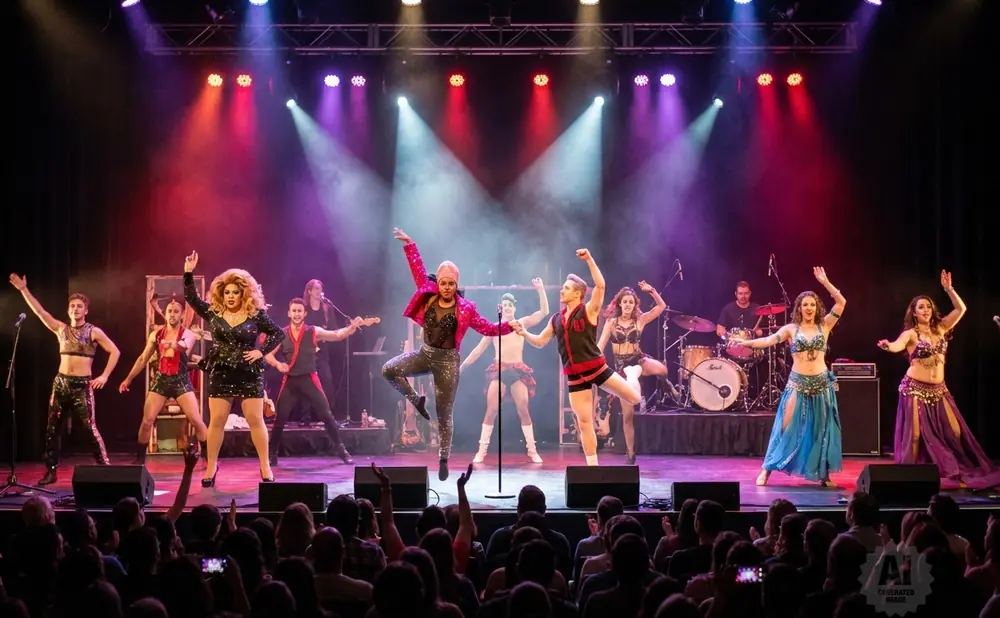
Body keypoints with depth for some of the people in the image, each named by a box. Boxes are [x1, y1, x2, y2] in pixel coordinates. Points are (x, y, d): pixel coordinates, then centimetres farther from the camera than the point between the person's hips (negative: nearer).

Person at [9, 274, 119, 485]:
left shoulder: (94, 332, -2)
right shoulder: (61, 329, 8)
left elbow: (115, 352, -3)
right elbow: (39, 311, 3)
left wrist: (104, 376, -9)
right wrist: (23, 290, -4)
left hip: (82, 384, -4)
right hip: (61, 383, 4)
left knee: (89, 428, -9)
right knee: (53, 428, 5)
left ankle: (104, 467, -3)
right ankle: (51, 471, 13)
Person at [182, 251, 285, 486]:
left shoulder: (256, 315, -5)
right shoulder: (214, 313, 2)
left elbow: (279, 333, 0)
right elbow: (191, 299, 1)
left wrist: (261, 351, -10)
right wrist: (188, 274, -9)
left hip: (249, 374, -2)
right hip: (220, 374, 2)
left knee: (255, 420, 2)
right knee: (216, 421, 3)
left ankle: (265, 467, 9)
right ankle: (211, 467, 12)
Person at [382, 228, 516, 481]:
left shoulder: (465, 309, -9)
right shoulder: (429, 295, -2)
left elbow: (488, 329, -3)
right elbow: (418, 269, 4)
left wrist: (508, 326, -18)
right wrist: (409, 244, 2)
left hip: (447, 361, -3)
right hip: (425, 354, 3)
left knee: (444, 414, 2)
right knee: (389, 370, -18)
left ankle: (443, 460, 14)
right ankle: (416, 400, 7)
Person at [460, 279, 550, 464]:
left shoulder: (522, 323, 9)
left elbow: (544, 312, 1)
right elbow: (479, 349, 12)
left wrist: (540, 289, -6)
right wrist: (462, 366, 9)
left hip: (518, 371, 0)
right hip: (498, 371, 0)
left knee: (523, 411, -2)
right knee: (491, 411, -4)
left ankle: (532, 450, 4)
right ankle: (482, 450, 0)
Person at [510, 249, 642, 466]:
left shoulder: (588, 311, -5)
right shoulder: (556, 319, 11)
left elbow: (600, 285, -20)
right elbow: (540, 342, 19)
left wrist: (589, 260, -23)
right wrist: (523, 333, 2)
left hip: (596, 368, -4)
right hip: (575, 376, 4)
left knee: (633, 398, -8)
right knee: (584, 423, 2)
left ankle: (632, 372, 28)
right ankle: (593, 467, 8)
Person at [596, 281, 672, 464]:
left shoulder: (640, 320, 1)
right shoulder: (611, 322, 0)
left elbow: (661, 306, -6)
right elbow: (600, 345, -3)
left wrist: (651, 290, -17)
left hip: (638, 359, 0)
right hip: (621, 365, 1)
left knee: (660, 369, -40)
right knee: (627, 413, 0)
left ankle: (665, 383, -1)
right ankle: (630, 454, 11)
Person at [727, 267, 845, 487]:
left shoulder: (824, 326, 4)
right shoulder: (791, 329, 2)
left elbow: (841, 302, -3)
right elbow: (769, 340, -10)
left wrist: (825, 282, -10)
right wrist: (746, 342, -23)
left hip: (821, 385, 1)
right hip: (797, 384, -1)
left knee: (822, 430, 5)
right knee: (786, 427, -1)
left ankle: (824, 475, 14)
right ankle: (766, 470, 3)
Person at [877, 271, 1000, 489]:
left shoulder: (940, 328, 9)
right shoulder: (911, 333, -6)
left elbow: (960, 309, 8)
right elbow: (898, 346, -27)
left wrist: (948, 289, 0)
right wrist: (888, 346, -50)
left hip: (938, 390, 5)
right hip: (915, 388, -5)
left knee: (955, 432, 1)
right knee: (915, 434, -7)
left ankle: (960, 473, 14)